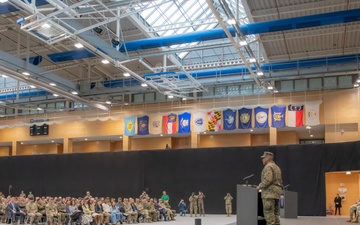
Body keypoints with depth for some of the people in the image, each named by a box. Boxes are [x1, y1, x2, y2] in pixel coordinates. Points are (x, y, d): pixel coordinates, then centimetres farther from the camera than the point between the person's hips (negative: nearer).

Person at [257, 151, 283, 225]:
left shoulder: (268, 166, -9)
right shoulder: (276, 167, 22)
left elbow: (268, 180, -22)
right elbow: (279, 181, 22)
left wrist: (260, 186, -8)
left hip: (269, 192, -10)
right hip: (276, 191, 10)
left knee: (269, 213, -11)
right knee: (275, 213, 9)